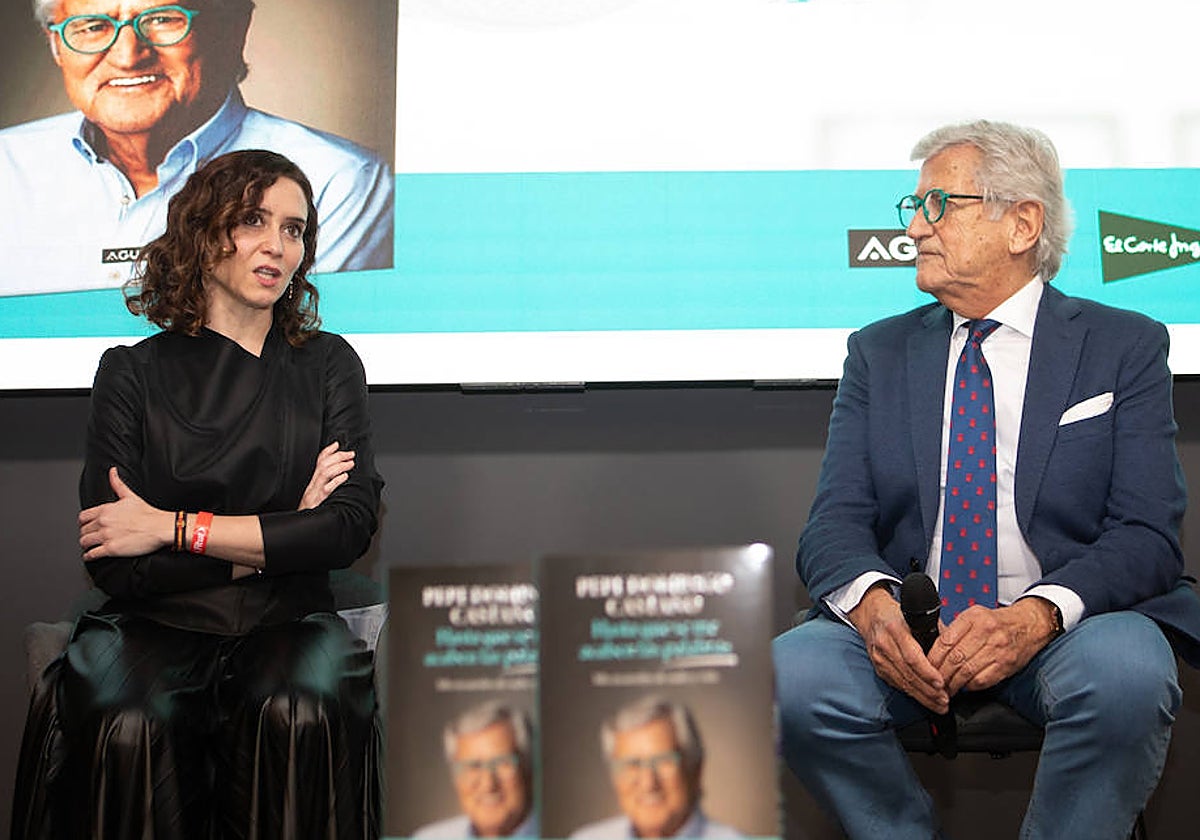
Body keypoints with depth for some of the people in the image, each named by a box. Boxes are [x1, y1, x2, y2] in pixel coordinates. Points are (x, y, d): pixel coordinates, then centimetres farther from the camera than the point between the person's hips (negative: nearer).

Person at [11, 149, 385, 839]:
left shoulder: (328, 364, 9)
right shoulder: (133, 374, 4)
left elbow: (352, 524, -5)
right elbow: (114, 565, -4)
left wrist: (174, 527, -8)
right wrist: (280, 536, -6)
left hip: (289, 624, 1)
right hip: (157, 626, 0)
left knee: (299, 714, -32)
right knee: (128, 727, -32)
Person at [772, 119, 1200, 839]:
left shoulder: (1126, 346, 7)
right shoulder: (879, 352, 14)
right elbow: (836, 518, 5)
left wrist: (1038, 614, -23)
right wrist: (871, 602, -19)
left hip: (1066, 624, -1)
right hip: (905, 626, 2)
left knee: (1126, 672, -35)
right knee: (792, 674, -28)